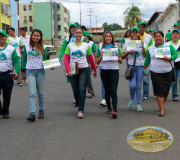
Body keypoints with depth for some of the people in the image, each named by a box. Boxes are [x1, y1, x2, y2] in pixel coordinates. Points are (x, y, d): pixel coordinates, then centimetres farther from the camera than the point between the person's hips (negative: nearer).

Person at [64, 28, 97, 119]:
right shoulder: (70, 45, 6)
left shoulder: (86, 45, 7)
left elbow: (90, 59, 13)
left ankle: (80, 111, -16)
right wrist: (68, 70, -13)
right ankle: (78, 105, 33)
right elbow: (66, 59, -1)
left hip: (84, 70, -1)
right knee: (75, 90, 8)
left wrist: (94, 70, 18)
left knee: (82, 90, -12)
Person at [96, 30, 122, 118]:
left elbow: (121, 61, 10)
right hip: (104, 71, 1)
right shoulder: (101, 48, 7)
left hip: (114, 71, -1)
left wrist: (118, 56, -9)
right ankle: (109, 108, 25)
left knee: (113, 91, -11)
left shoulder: (116, 47, 7)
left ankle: (115, 110, -16)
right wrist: (101, 56, -11)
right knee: (107, 90, 10)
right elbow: (97, 62, 6)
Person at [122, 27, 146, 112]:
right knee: (132, 85, -12)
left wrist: (143, 46, -14)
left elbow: (145, 56, -3)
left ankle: (138, 104, 12)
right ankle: (132, 99, 17)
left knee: (139, 86, 1)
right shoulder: (127, 44, 7)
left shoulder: (142, 43, 6)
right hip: (131, 66, 0)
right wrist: (128, 52, -11)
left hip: (140, 66, 0)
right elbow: (123, 56, 7)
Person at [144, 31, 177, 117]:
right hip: (155, 73, 0)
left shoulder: (169, 46, 5)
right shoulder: (150, 48, 8)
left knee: (166, 91, 7)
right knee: (159, 91, -6)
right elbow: (147, 61, 14)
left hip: (167, 72, 1)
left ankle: (162, 104, 31)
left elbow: (175, 55, -3)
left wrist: (168, 58, -19)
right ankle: (162, 110, -2)